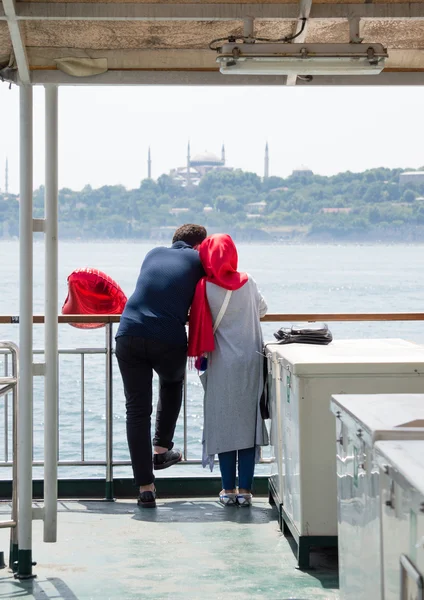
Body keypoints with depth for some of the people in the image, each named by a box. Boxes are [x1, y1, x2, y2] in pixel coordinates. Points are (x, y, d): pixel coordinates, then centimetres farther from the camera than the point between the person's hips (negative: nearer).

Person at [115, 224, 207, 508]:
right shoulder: (199, 260, 11)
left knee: (137, 410, 5)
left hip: (129, 335, 2)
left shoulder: (154, 254, 22)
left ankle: (146, 488, 3)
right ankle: (162, 448, 28)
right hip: (169, 341, -2)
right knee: (173, 383, 32)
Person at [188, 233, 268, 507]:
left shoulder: (205, 288, -8)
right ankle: (245, 489, 6)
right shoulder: (247, 282, 1)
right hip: (251, 363, 2)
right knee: (249, 423, 7)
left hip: (221, 365, -2)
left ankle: (229, 489, 9)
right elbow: (262, 310, 16)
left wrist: (200, 354, 12)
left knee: (223, 425, 7)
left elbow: (199, 326, -5)